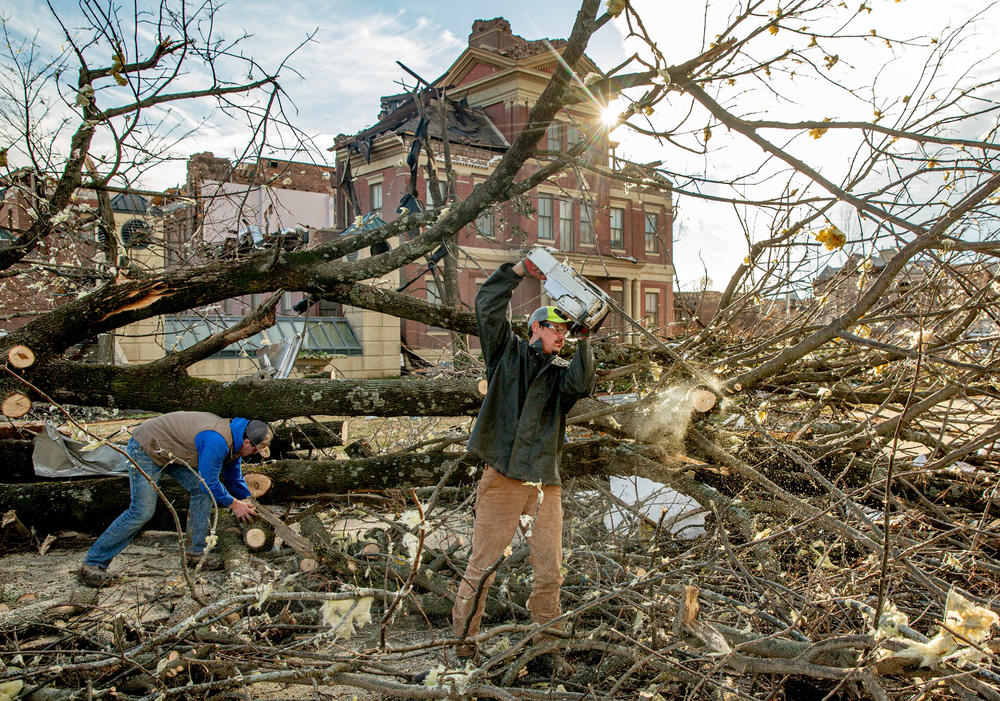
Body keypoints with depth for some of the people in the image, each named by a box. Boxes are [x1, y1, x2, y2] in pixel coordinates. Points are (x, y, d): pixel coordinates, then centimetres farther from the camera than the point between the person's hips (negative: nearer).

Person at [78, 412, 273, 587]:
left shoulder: (233, 439, -1)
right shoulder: (217, 441, -32)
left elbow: (234, 476, 16)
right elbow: (210, 483, -25)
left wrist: (246, 501, 21)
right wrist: (233, 504, -11)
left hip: (173, 453, 10)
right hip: (145, 449, -9)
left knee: (203, 491, 0)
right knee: (142, 511, -13)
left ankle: (195, 552, 7)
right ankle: (92, 564, -3)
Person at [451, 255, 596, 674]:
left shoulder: (560, 373, 14)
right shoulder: (507, 353, 8)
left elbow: (581, 386, -8)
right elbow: (488, 306, 0)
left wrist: (584, 341, -13)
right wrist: (520, 270, -1)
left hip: (545, 486, 3)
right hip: (501, 480, -3)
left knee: (550, 572, 5)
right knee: (481, 568, 0)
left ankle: (547, 651, 19)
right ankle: (462, 645, 13)